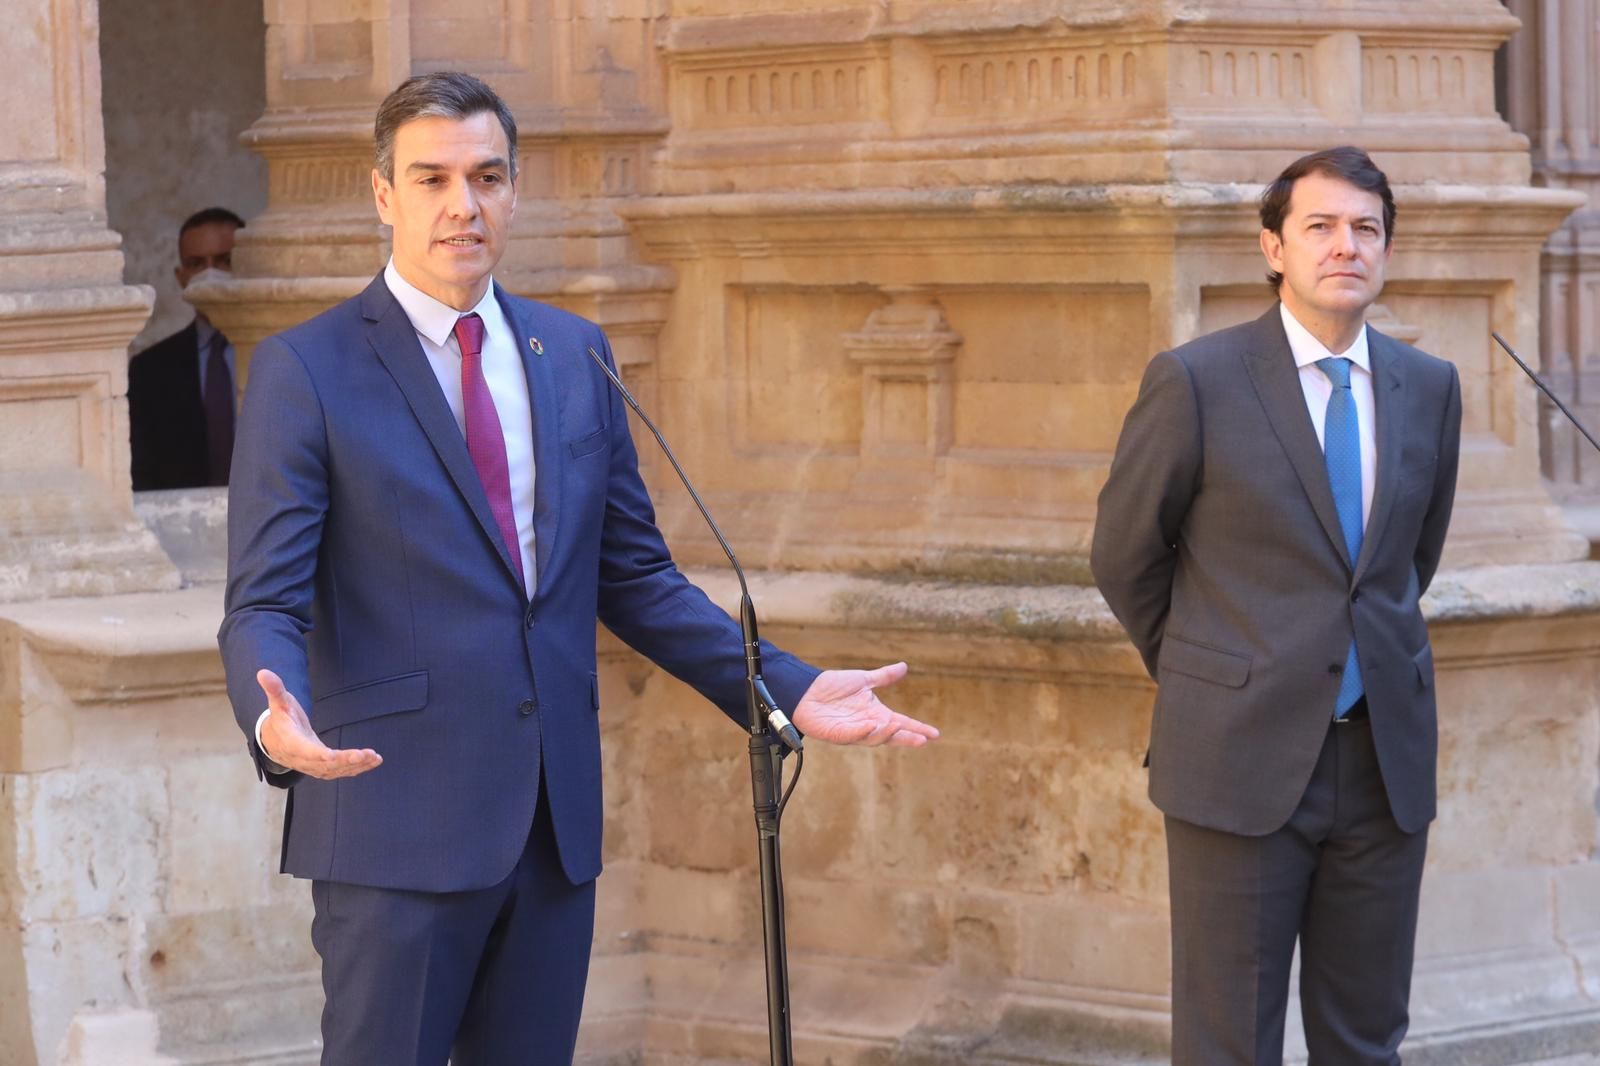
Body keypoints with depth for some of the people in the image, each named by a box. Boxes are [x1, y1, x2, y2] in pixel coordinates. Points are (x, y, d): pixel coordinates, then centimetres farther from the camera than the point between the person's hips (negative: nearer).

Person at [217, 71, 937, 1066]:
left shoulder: (573, 353, 12)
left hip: (555, 825, 5)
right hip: (398, 828, -5)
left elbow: (635, 575, 16)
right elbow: (264, 604, -10)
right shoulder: (305, 372, -5)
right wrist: (277, 724, -31)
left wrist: (790, 688, 5)